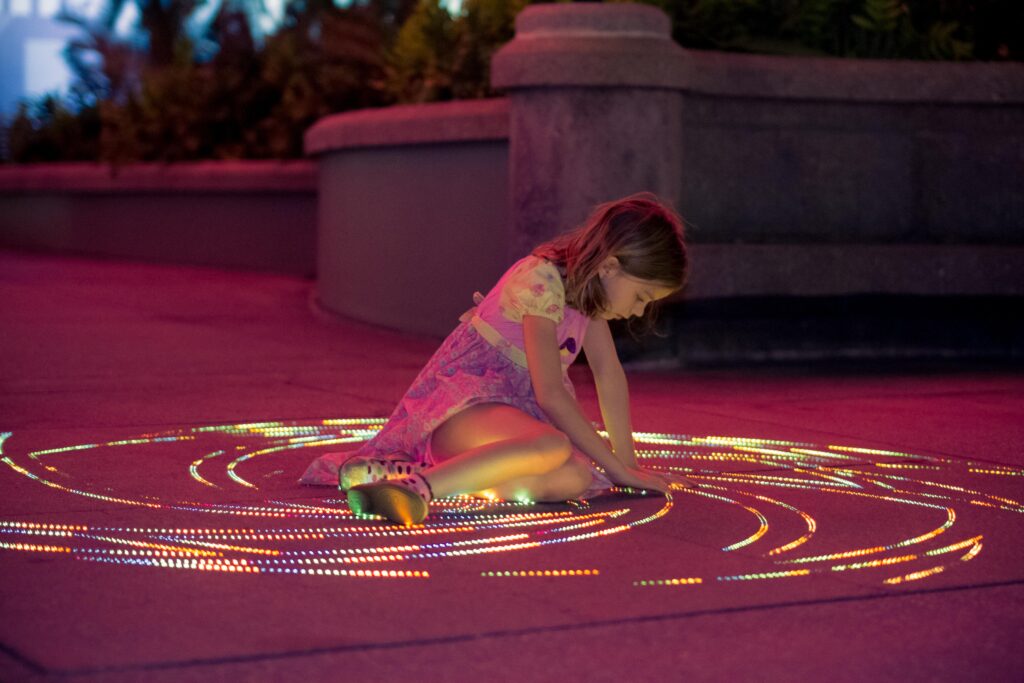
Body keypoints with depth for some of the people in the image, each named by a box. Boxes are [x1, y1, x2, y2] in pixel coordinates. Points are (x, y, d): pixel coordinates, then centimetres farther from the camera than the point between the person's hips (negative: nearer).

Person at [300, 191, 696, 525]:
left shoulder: (588, 285, 10)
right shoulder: (542, 279, -17)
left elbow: (610, 376, 15)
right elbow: (550, 394, -20)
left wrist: (628, 462, 11)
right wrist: (616, 467, -14)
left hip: (511, 411, 10)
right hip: (459, 404, -10)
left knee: (575, 479, -25)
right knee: (554, 446, -40)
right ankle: (419, 486, -43)